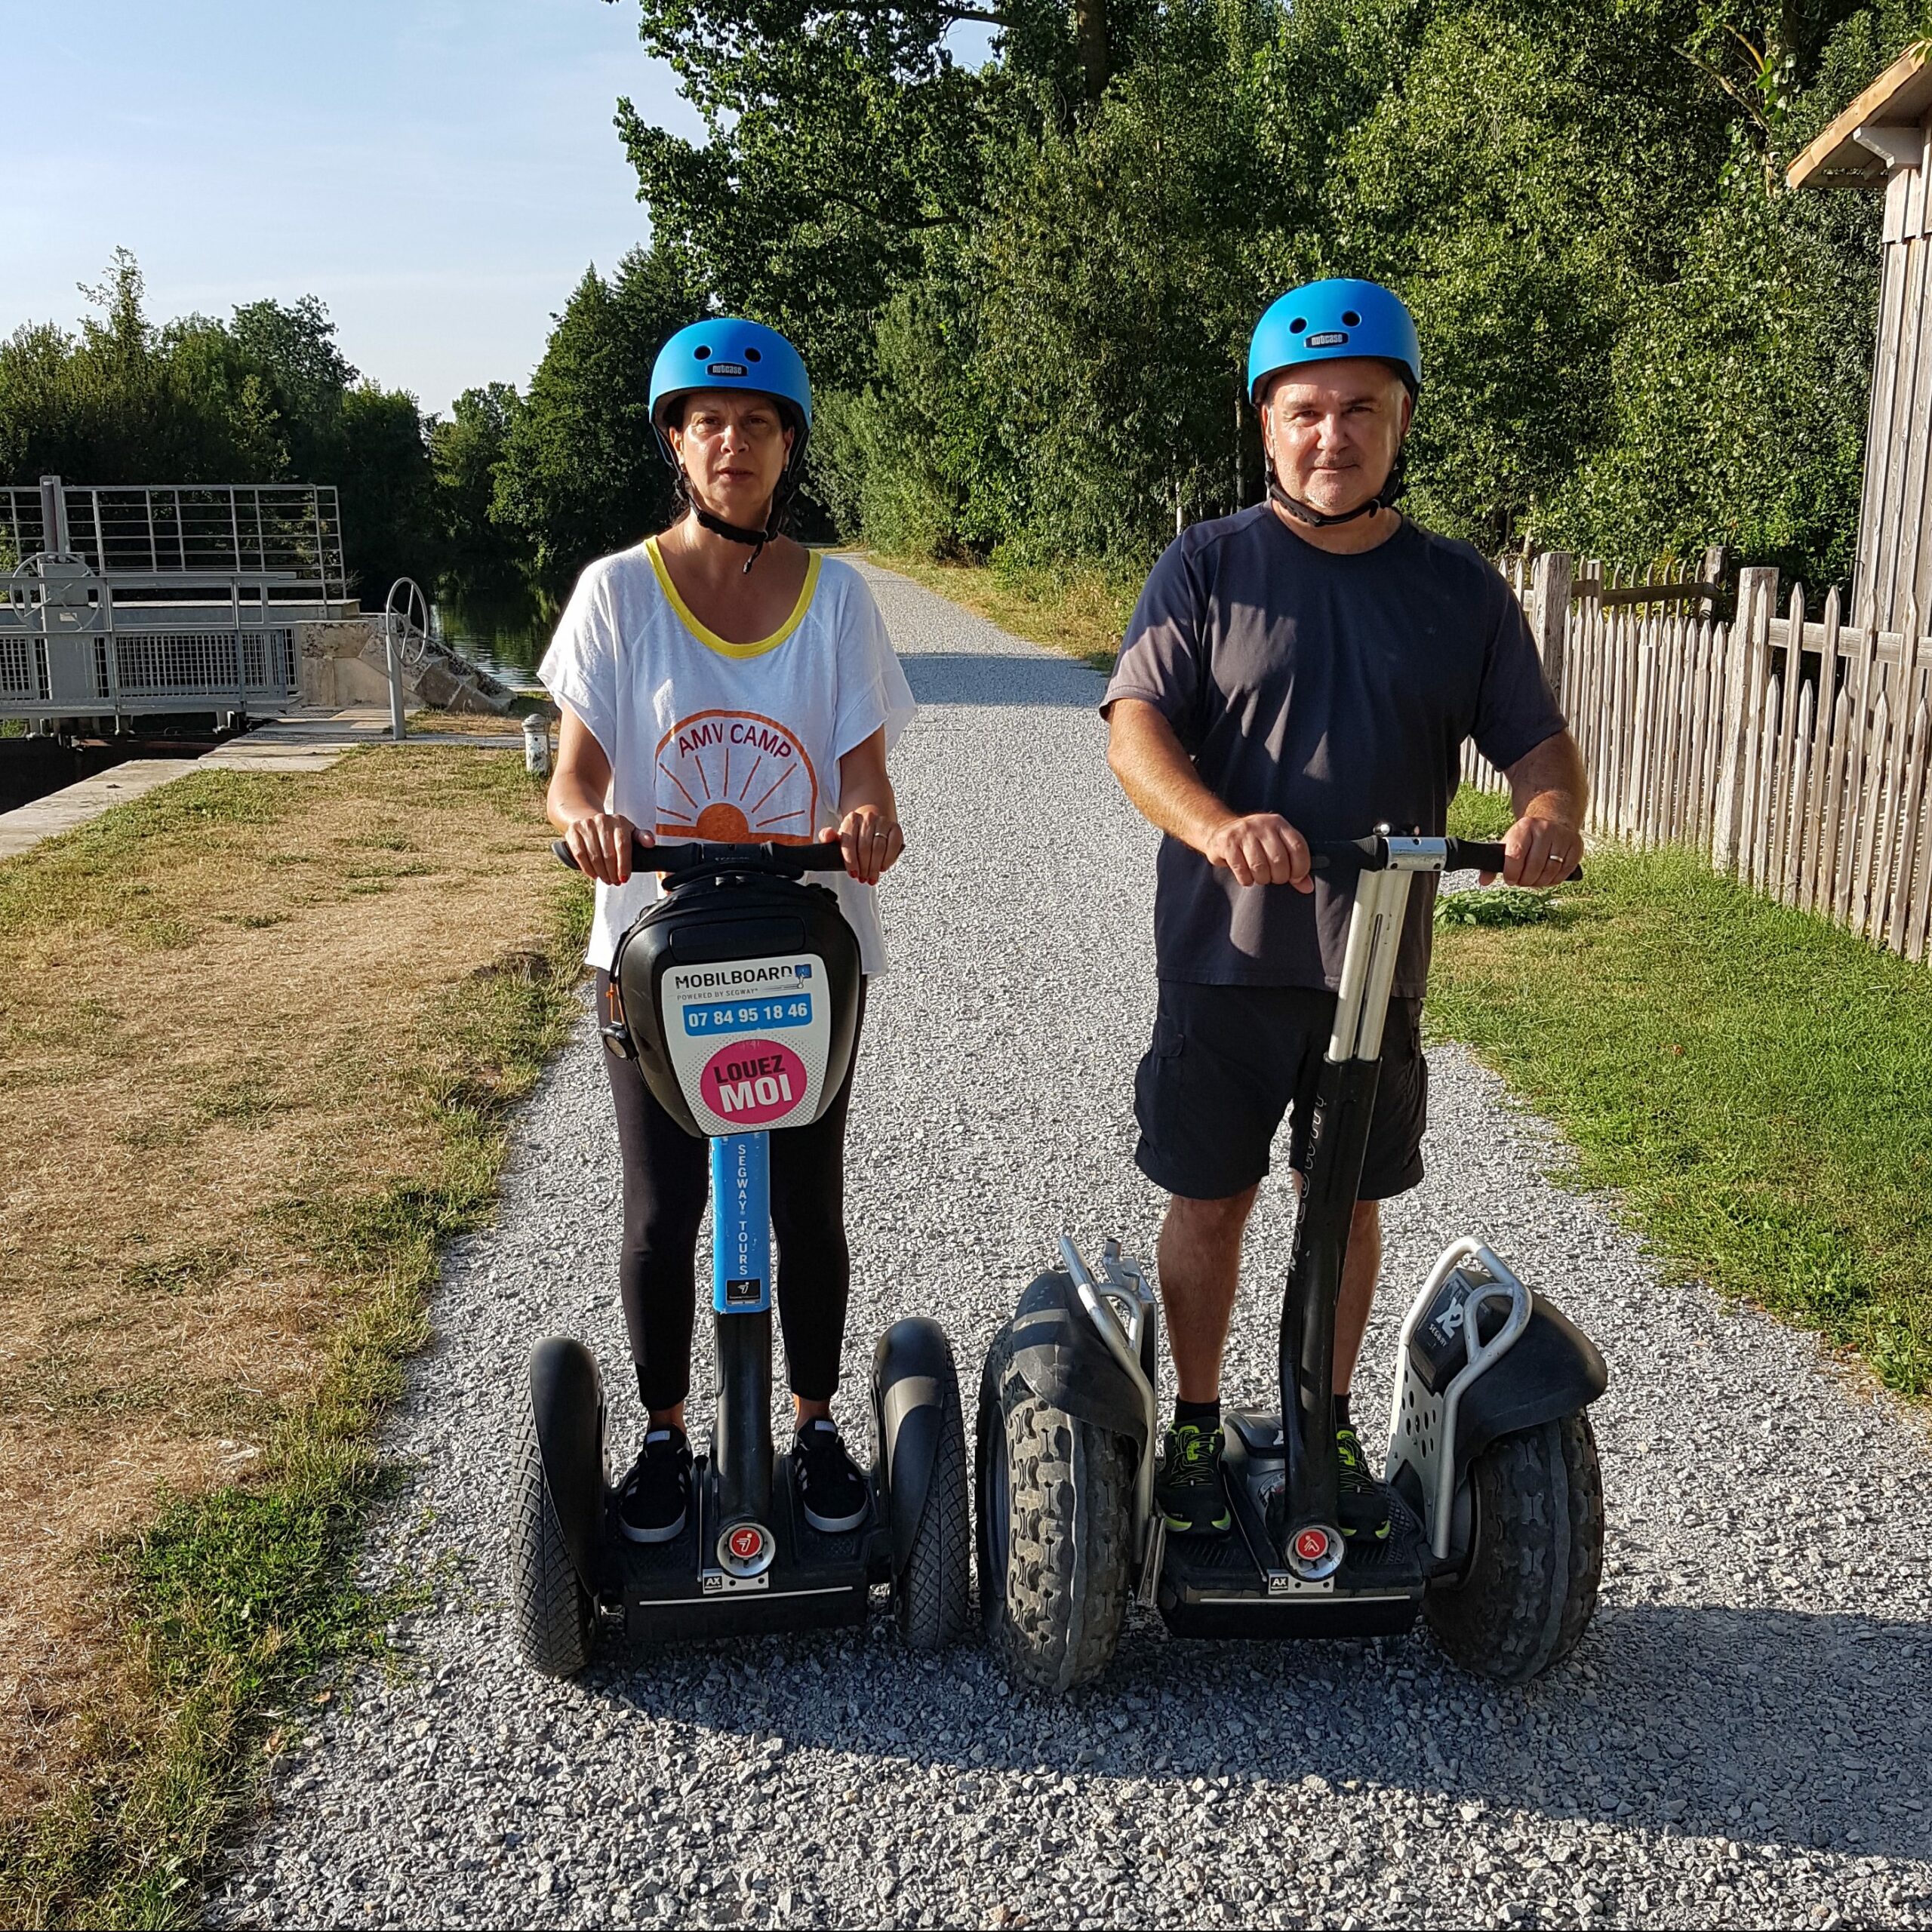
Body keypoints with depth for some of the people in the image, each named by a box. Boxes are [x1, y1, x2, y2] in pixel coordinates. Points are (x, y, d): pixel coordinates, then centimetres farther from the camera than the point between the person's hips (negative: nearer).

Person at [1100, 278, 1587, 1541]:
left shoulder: (1460, 587, 6)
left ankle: (1330, 1422, 32)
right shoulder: (1209, 567, -2)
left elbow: (1536, 737, 6)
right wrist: (1217, 826, -32)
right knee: (1211, 1198, 8)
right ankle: (1197, 1419, 28)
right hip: (1226, 952, -2)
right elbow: (1136, 725, -12)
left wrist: (1551, 812, -18)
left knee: (1349, 1198, 14)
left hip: (1381, 957, 2)